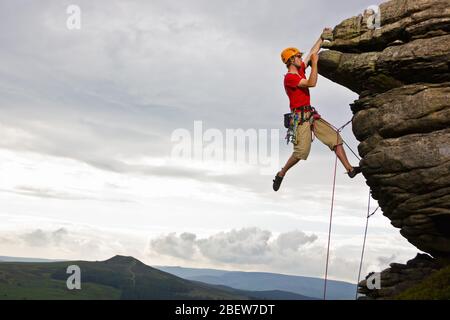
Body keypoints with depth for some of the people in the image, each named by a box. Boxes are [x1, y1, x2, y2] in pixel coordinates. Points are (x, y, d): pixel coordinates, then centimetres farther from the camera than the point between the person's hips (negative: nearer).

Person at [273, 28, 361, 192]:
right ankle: (281, 174, 8)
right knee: (301, 152, -12)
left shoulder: (300, 70, 14)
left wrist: (322, 37, 20)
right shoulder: (289, 77, -12)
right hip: (300, 117, -9)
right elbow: (312, 83, -19)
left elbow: (312, 53, 22)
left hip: (311, 115, 9)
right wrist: (314, 63, -15)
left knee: (335, 138, 1)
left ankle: (349, 169, 0)